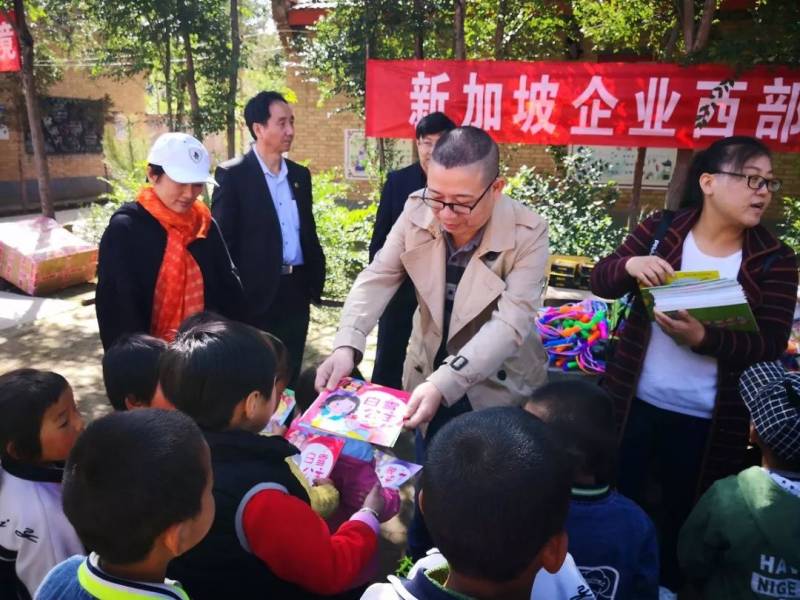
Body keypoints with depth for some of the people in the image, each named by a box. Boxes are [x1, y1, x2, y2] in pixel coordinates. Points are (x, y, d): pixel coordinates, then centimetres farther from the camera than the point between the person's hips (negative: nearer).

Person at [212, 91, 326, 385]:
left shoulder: (300, 174, 11)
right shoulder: (232, 174, -7)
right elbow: (223, 240, -8)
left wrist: (315, 280, 10)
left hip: (295, 289, 5)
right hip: (255, 292, -5)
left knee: (288, 377, 14)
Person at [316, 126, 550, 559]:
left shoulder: (528, 234, -23)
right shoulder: (417, 210, -14)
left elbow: (511, 322, -30)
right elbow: (376, 279, -14)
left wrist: (444, 383, -42)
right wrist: (347, 346, -31)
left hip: (495, 387, -3)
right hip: (429, 373, 3)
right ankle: (418, 566, 48)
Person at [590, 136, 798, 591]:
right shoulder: (661, 229, -4)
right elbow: (601, 283, -7)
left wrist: (703, 339, -30)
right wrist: (630, 265, -30)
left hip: (708, 422, 0)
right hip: (634, 403, 1)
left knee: (684, 517, 18)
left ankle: (669, 585, 44)